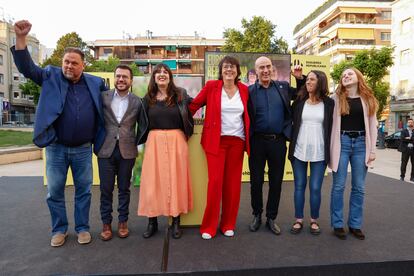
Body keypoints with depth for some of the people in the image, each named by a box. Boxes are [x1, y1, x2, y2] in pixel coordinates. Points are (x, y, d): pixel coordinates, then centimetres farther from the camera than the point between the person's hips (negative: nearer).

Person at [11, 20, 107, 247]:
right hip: (56, 148, 0)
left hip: (83, 149, 1)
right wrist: (21, 38, -20)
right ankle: (59, 229, 29)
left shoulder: (95, 82, 5)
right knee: (54, 192, 10)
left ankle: (82, 228, 27)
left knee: (84, 190, 10)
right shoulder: (51, 76, 2)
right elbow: (26, 68, -9)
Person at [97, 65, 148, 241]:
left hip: (127, 151, 0)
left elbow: (143, 126, 7)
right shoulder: (103, 97, 3)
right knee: (106, 189, 7)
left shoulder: (137, 102, 2)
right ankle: (106, 223, 23)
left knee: (124, 188, 10)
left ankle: (123, 221, 26)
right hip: (106, 149, 0)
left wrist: (137, 144, 2)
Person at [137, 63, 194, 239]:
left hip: (176, 141, -1)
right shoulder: (148, 98, 9)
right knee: (153, 181, 4)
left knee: (176, 179, 3)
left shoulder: (180, 95, 3)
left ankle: (176, 221, 16)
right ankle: (152, 221, 18)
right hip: (154, 142, 2)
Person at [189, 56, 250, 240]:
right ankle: (208, 226, 11)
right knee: (215, 182, -4)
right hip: (216, 141, -3)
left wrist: (248, 139, 8)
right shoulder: (211, 86, -1)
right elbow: (194, 105, 3)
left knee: (233, 183, 7)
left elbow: (248, 115, 14)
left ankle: (228, 224, 22)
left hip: (237, 141, 3)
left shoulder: (244, 90, 8)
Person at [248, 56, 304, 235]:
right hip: (257, 142, -2)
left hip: (278, 141, 2)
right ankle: (257, 215, 29)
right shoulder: (249, 91, 0)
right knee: (256, 181, 9)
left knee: (276, 182, 10)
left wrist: (300, 78, 7)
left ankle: (271, 218, 27)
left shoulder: (283, 87, 7)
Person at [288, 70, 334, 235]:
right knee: (299, 186, 8)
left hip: (319, 153, -1)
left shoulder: (329, 103, 3)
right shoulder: (299, 101, 6)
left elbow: (332, 128, 4)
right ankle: (298, 220, 20)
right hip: (299, 151, 1)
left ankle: (314, 220, 21)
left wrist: (330, 152, 0)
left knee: (315, 188, 3)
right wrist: (291, 147, 1)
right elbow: (292, 124, 7)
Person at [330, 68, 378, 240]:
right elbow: (331, 123, -1)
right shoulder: (336, 98, 3)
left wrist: (372, 149, 1)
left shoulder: (368, 99, 9)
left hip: (361, 143, 2)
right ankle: (337, 224, 13)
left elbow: (372, 125, 8)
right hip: (342, 142, -2)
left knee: (359, 187, 7)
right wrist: (330, 149, -7)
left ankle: (355, 224, 20)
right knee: (338, 186, 1)